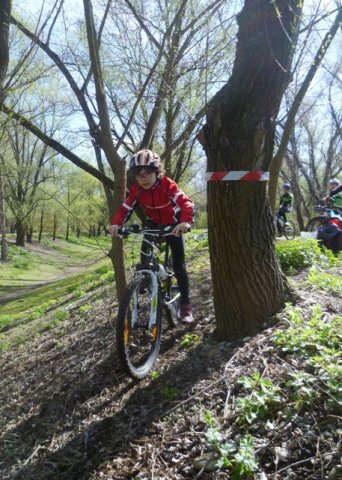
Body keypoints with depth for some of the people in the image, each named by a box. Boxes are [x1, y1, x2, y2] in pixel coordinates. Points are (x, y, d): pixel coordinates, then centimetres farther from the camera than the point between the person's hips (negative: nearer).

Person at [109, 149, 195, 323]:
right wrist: (116, 223, -37)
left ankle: (185, 305, 0)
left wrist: (185, 221, -59)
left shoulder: (167, 184, -29)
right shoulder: (137, 189, -15)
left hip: (173, 225, -4)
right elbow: (126, 207, -17)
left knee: (178, 264, -8)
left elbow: (185, 203, -40)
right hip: (153, 225, 4)